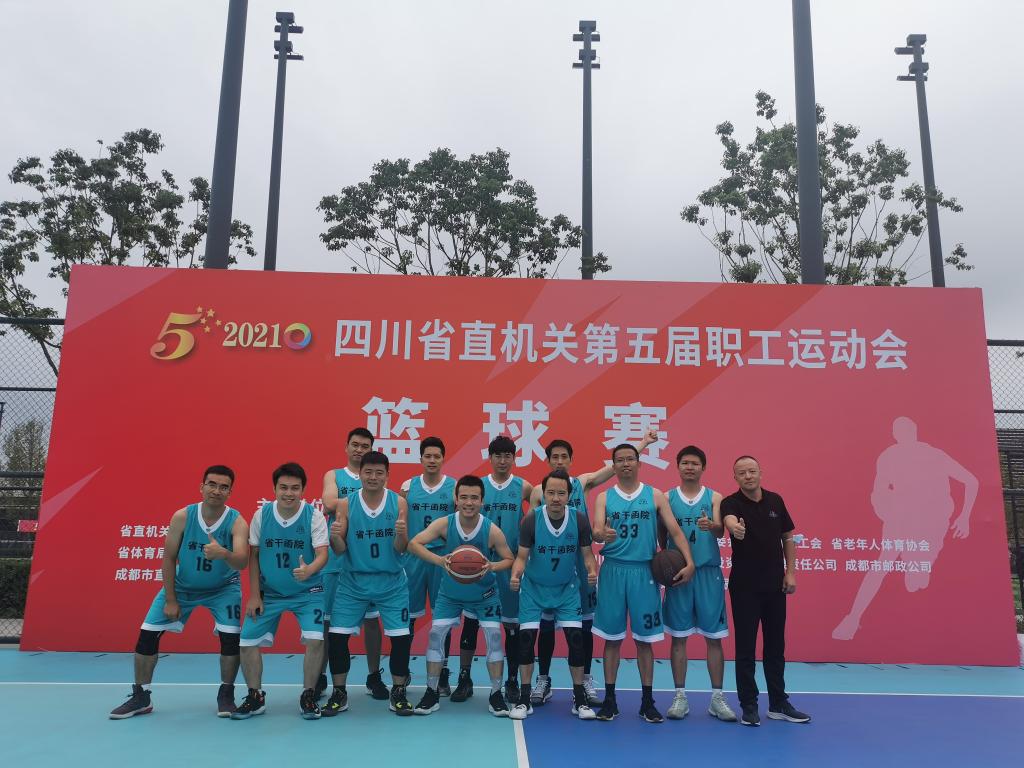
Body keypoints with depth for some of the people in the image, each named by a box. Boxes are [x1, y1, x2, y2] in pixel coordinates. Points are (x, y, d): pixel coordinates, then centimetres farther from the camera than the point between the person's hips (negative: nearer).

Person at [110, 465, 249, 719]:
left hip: (223, 588, -2)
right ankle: (140, 698, 18)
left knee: (231, 637, -16)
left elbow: (242, 562, -39)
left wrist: (224, 554, -62)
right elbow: (168, 558, -10)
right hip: (182, 585, 2)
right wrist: (170, 599, -11)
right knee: (147, 635, -2)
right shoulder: (182, 517, -20)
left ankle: (226, 695, 7)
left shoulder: (237, 522, -25)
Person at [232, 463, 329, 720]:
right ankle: (255, 698, 23)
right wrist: (254, 595, -3)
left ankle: (308, 696, 6)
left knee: (315, 639, -17)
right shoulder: (261, 515, -8)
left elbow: (322, 553, -21)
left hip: (307, 592, -2)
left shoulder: (314, 516, -15)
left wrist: (309, 570, -44)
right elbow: (253, 555, 0)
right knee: (247, 642, 0)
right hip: (269, 592, 3)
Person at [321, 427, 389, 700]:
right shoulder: (333, 475, 8)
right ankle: (320, 676, 21)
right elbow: (330, 504, -11)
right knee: (328, 618, 7)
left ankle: (374, 676, 18)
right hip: (336, 557, 0)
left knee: (371, 617, 6)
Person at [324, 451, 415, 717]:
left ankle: (398, 693, 17)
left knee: (402, 637, -3)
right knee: (336, 636, -2)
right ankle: (339, 694, 18)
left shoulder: (398, 502, -5)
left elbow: (401, 549, -7)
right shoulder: (346, 504, -4)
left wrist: (401, 534, -28)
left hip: (392, 582, 0)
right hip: (353, 581, 1)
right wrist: (335, 537, -26)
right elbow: (340, 550, -4)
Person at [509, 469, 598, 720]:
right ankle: (524, 699, 11)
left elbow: (587, 553, -6)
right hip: (534, 588, -1)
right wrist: (515, 575, -34)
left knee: (576, 639, -4)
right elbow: (522, 556, -14)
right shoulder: (531, 519, -18)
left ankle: (579, 699, 12)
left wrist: (592, 571, -27)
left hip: (567, 589, 1)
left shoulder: (579, 519, -14)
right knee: (526, 638, -4)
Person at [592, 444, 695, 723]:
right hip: (613, 571, 0)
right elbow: (596, 530, -8)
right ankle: (609, 699, 17)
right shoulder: (604, 497, 5)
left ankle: (647, 701, 18)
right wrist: (602, 534, -33)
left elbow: (675, 531, 1)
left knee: (645, 639, 6)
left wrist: (689, 562, -12)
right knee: (612, 638, 6)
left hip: (644, 571, 0)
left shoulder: (655, 496, 5)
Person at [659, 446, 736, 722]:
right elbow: (661, 536, 8)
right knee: (678, 636, 5)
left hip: (709, 572, 0)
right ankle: (680, 696, 14)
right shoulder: (668, 498, 5)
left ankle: (717, 698, 15)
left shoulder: (714, 497, 5)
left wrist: (711, 526, -33)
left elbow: (720, 530, -11)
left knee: (714, 636, 5)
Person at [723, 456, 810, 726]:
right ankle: (749, 706, 13)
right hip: (744, 586, -4)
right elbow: (729, 520, -35)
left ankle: (779, 704, 24)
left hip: (775, 585, 4)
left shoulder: (775, 501, 3)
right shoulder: (731, 502, -11)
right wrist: (734, 527, -59)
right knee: (745, 648, 2)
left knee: (776, 646, 12)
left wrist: (791, 572, 2)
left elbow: (788, 537, 10)